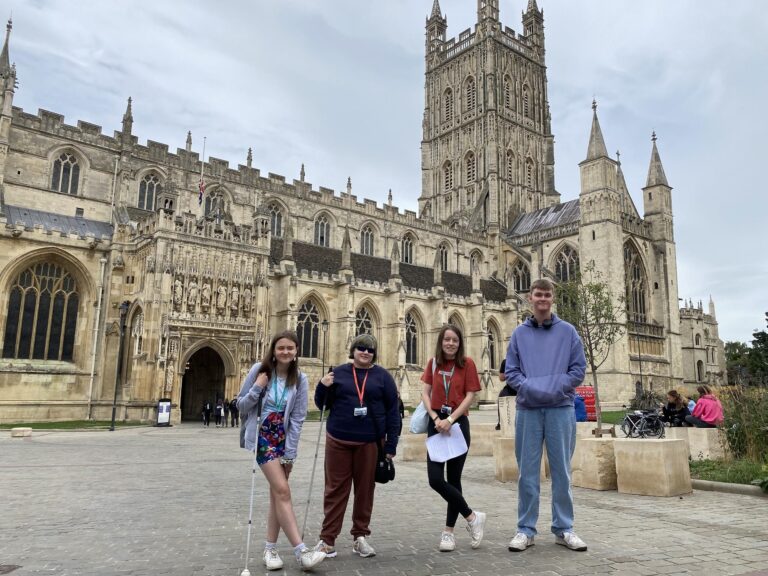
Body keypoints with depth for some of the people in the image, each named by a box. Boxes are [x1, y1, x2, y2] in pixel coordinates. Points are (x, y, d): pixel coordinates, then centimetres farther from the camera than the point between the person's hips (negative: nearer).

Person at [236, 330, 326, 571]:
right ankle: (301, 552, -14)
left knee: (276, 493, 8)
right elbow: (241, 405, -2)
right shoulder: (259, 370, -8)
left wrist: (290, 453, -8)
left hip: (284, 439, 3)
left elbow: (297, 418, -5)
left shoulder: (300, 379, -4)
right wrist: (256, 389, -19)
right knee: (283, 491, -13)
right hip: (262, 437, -3)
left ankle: (270, 549, 21)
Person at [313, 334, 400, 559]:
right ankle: (327, 540, 12)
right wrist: (323, 387, -10)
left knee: (365, 489, 9)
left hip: (369, 443, 0)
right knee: (336, 489, 4)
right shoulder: (338, 373, 6)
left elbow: (393, 412, 2)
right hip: (338, 441, 0)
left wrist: (391, 446, -2)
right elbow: (322, 404, 11)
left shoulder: (382, 376, 3)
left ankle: (360, 537, 23)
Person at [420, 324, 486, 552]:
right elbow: (425, 392, 3)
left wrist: (450, 420, -15)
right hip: (436, 424, 3)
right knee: (435, 480, -6)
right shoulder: (433, 363, 6)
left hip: (458, 423, -3)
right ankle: (472, 516, 10)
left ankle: (449, 531, 18)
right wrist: (435, 418, -12)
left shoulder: (467, 363, -2)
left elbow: (470, 396, -6)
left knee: (453, 479, 3)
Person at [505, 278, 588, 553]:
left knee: (561, 470, 6)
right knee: (527, 471, 5)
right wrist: (528, 387, -12)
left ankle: (564, 528, 18)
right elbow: (511, 371, 6)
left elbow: (579, 368, 2)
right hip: (528, 409, 1)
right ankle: (526, 529, 14)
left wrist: (556, 387, -11)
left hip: (561, 408, 0)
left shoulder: (568, 332, 6)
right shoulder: (519, 333, 8)